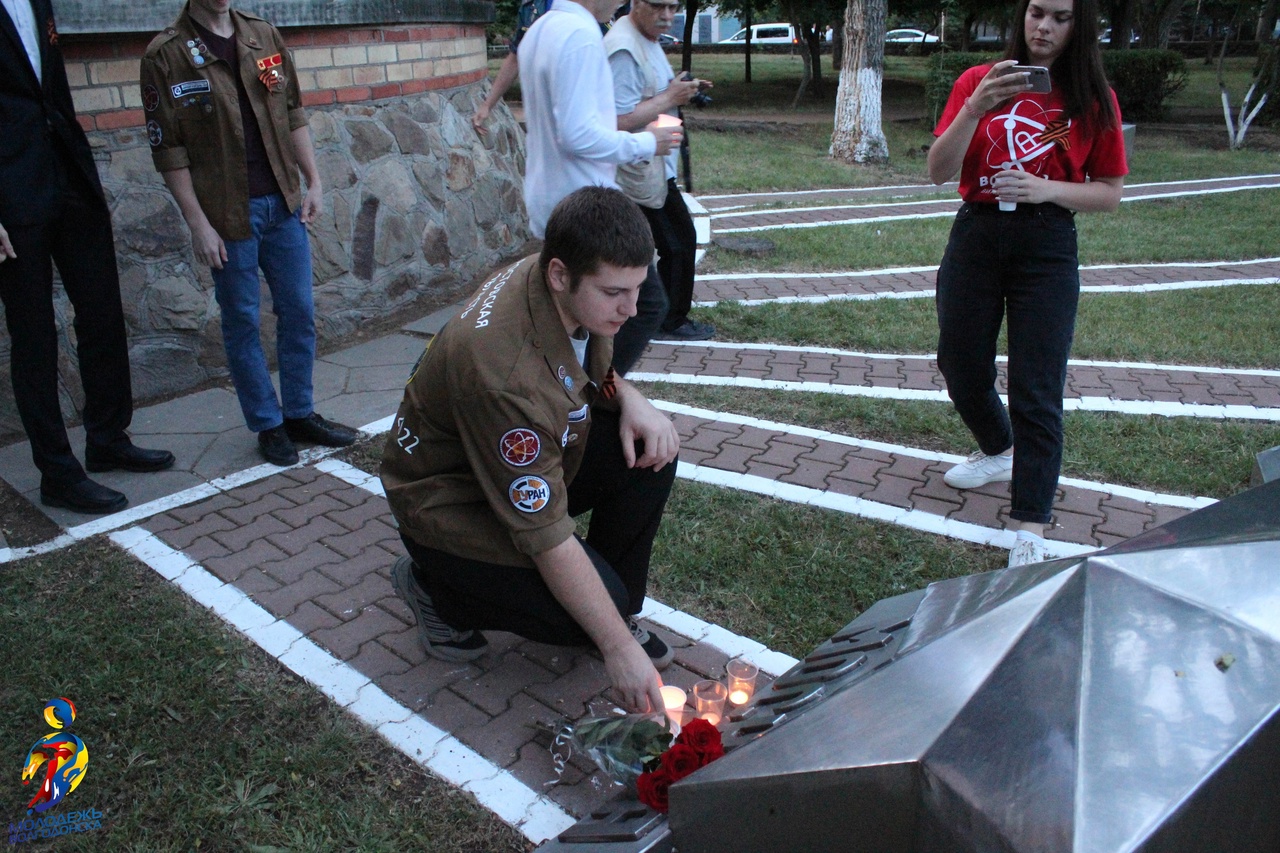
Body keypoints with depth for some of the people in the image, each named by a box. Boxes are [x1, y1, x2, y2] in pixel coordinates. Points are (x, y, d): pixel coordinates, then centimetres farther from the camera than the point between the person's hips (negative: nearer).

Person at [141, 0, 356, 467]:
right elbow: (168, 149, -8)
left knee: (299, 314, 10)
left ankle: (300, 413, 24)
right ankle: (268, 424, 18)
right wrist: (198, 223, -12)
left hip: (283, 203, 5)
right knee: (242, 323, 5)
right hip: (229, 214, -4)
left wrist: (313, 182, 5)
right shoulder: (166, 54, -7)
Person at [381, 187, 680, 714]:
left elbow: (595, 372, 11)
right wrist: (618, 648, -27)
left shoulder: (571, 292, -14)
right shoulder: (506, 373, -38)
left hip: (528, 461, 8)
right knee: (600, 609, -19)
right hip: (450, 507, -8)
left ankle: (619, 609, 6)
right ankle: (438, 590, 3)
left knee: (649, 451, -12)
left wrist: (632, 401, -12)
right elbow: (547, 538, -33)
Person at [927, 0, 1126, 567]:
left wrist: (1047, 188, -14)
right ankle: (999, 454, 42)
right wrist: (975, 109, -23)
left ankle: (1030, 533, 0)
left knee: (1036, 388, -6)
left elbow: (1110, 194, 4)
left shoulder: (1093, 101, 2)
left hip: (1047, 248, -2)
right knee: (961, 369, 11)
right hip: (976, 236, 2)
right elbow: (938, 172, -7)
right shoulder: (979, 82, 2)